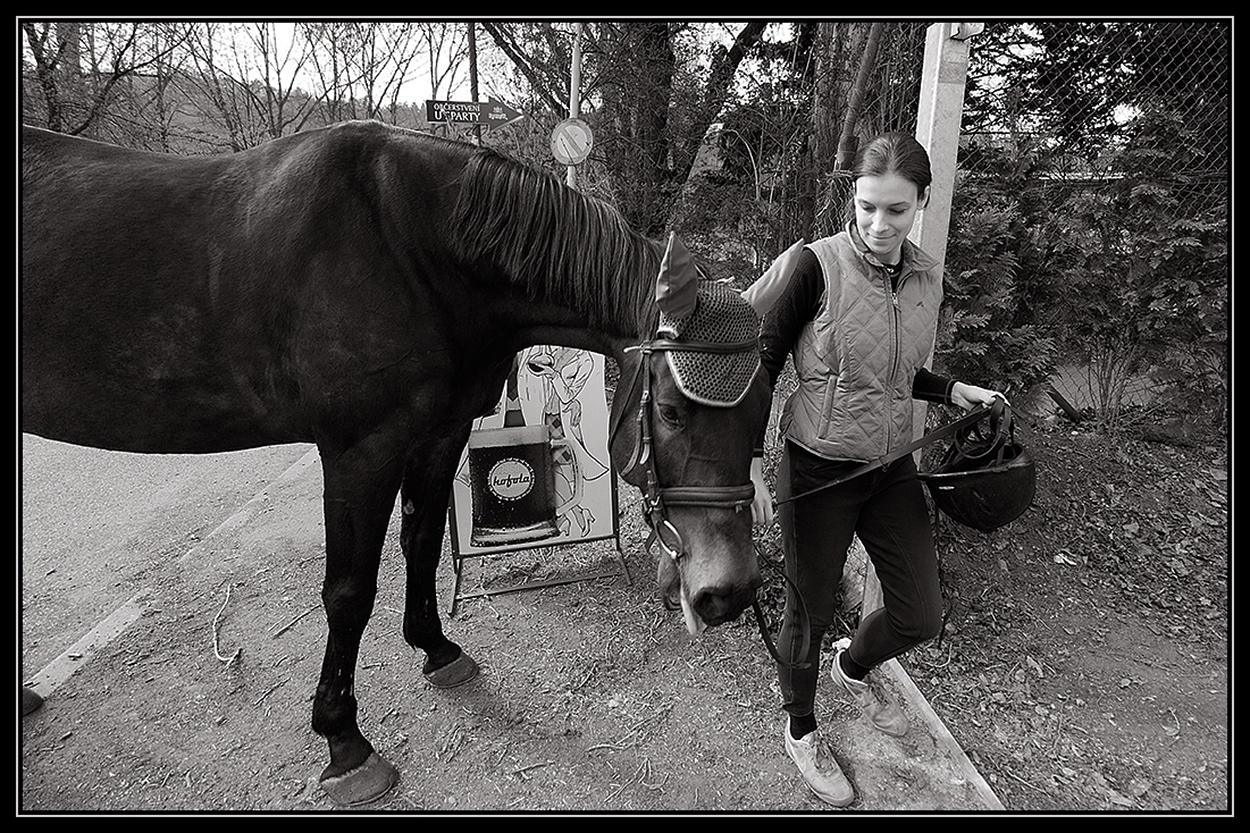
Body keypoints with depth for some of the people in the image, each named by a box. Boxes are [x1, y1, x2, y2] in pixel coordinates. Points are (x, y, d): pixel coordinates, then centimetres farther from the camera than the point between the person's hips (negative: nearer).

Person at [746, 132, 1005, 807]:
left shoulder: (927, 275, 3)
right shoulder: (815, 264, -15)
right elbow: (762, 365, -13)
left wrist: (952, 390, 1)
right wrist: (751, 461, -20)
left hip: (892, 470, 6)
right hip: (816, 471, -5)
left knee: (920, 616, 14)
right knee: (811, 613, 11)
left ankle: (852, 668, 49)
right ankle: (801, 731, 40)